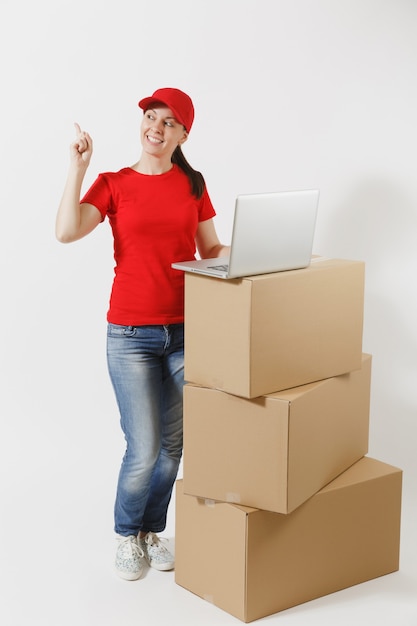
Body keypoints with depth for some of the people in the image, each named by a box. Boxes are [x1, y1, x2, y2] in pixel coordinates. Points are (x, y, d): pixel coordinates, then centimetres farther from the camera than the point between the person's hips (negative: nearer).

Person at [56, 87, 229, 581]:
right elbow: (66, 231, -15)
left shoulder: (192, 183, 7)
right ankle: (126, 534, 23)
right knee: (144, 448, -3)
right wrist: (77, 167, -14)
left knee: (172, 443, 9)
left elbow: (212, 252, 11)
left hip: (186, 330, 3)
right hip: (131, 333, -2)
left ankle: (153, 531, 31)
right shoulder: (113, 184, 1)